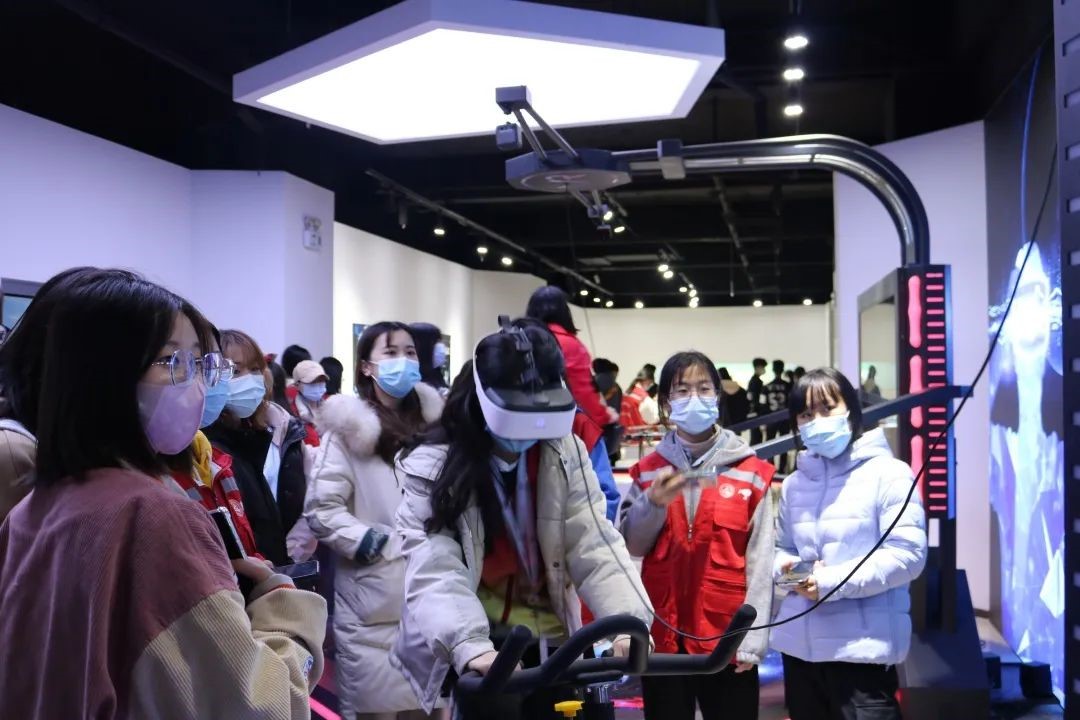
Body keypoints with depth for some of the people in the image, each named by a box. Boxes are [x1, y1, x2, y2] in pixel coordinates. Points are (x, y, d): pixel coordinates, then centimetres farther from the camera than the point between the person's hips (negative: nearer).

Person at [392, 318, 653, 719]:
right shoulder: (434, 464, -14)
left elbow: (595, 544, -11)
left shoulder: (564, 452, -4)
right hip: (483, 638, -3)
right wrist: (472, 647, -42)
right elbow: (435, 568, -25)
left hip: (552, 635, 4)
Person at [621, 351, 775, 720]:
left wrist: (752, 637, -8)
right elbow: (630, 545, 4)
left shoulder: (751, 472, -2)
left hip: (727, 636, -2)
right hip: (662, 635, 2)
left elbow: (760, 560, -3)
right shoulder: (648, 470, 6)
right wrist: (654, 503, -13)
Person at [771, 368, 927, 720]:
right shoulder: (794, 483, 14)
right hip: (799, 643, 6)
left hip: (863, 646, -6)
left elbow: (907, 554, -14)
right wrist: (784, 565, -4)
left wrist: (832, 581, -18)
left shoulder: (888, 473, -6)